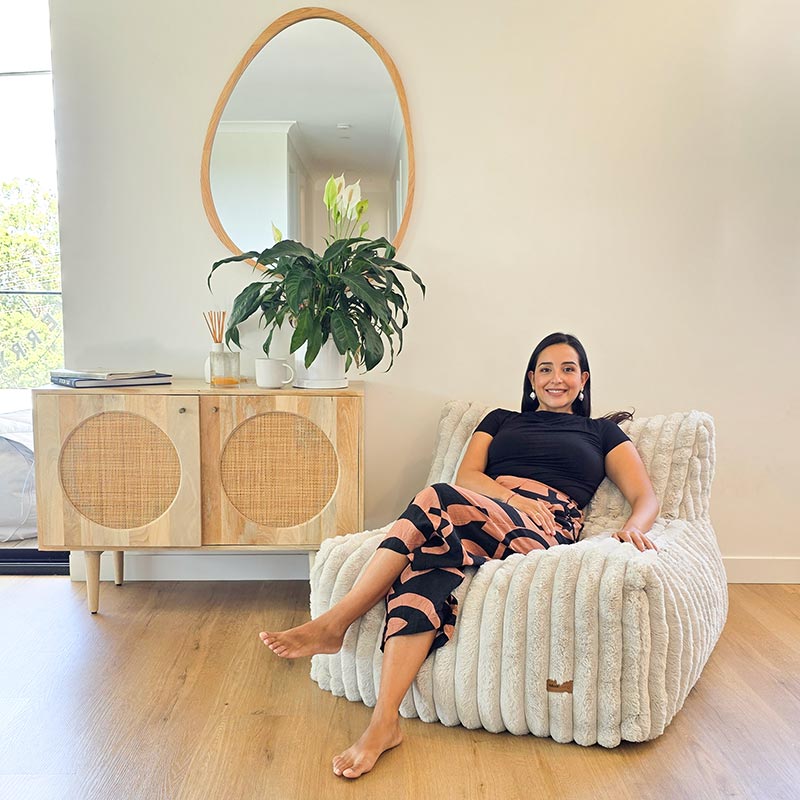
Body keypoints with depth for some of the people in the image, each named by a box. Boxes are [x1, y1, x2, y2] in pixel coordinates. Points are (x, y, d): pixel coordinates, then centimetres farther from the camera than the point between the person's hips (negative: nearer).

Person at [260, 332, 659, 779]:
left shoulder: (602, 432, 25)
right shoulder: (501, 420, 29)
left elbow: (646, 497, 14)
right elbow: (467, 476, 12)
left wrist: (635, 526, -11)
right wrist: (514, 497, -8)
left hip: (547, 533, -2)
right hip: (477, 525, 3)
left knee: (437, 502, -31)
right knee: (428, 567, -35)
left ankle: (334, 624, -24)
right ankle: (384, 724, -35)